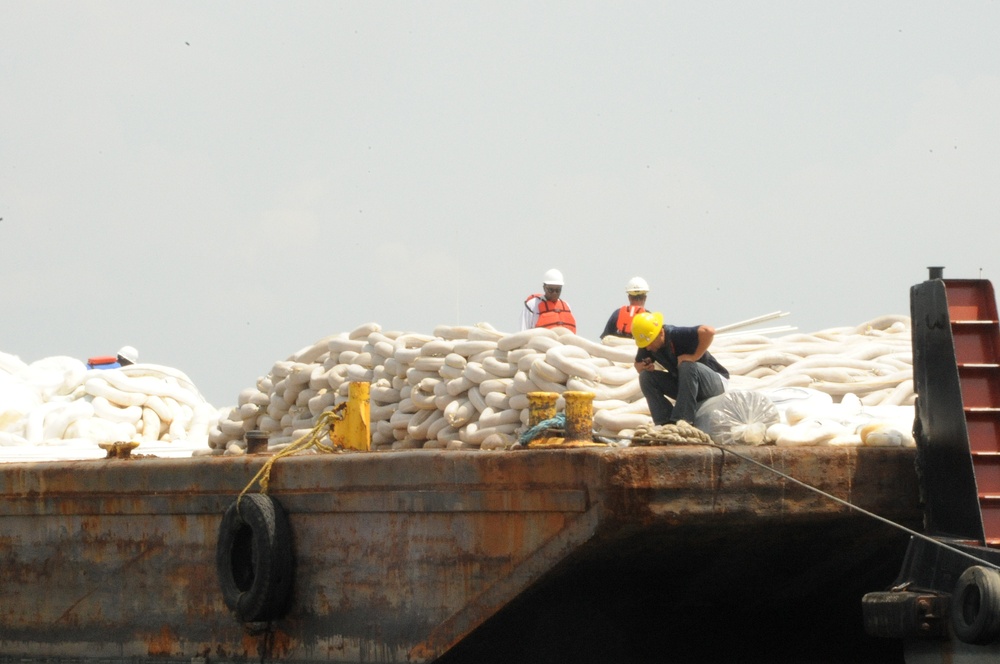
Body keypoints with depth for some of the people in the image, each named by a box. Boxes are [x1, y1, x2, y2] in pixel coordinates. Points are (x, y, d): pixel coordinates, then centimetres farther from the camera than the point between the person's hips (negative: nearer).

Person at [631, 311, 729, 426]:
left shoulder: (676, 335, -27)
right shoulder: (646, 345, -7)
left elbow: (708, 331, -41)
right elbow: (638, 364, 10)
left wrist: (695, 356, -32)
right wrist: (643, 367, -14)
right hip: (682, 385, 7)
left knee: (687, 366, -36)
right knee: (646, 376, -11)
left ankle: (683, 420, -36)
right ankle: (666, 422, -19)